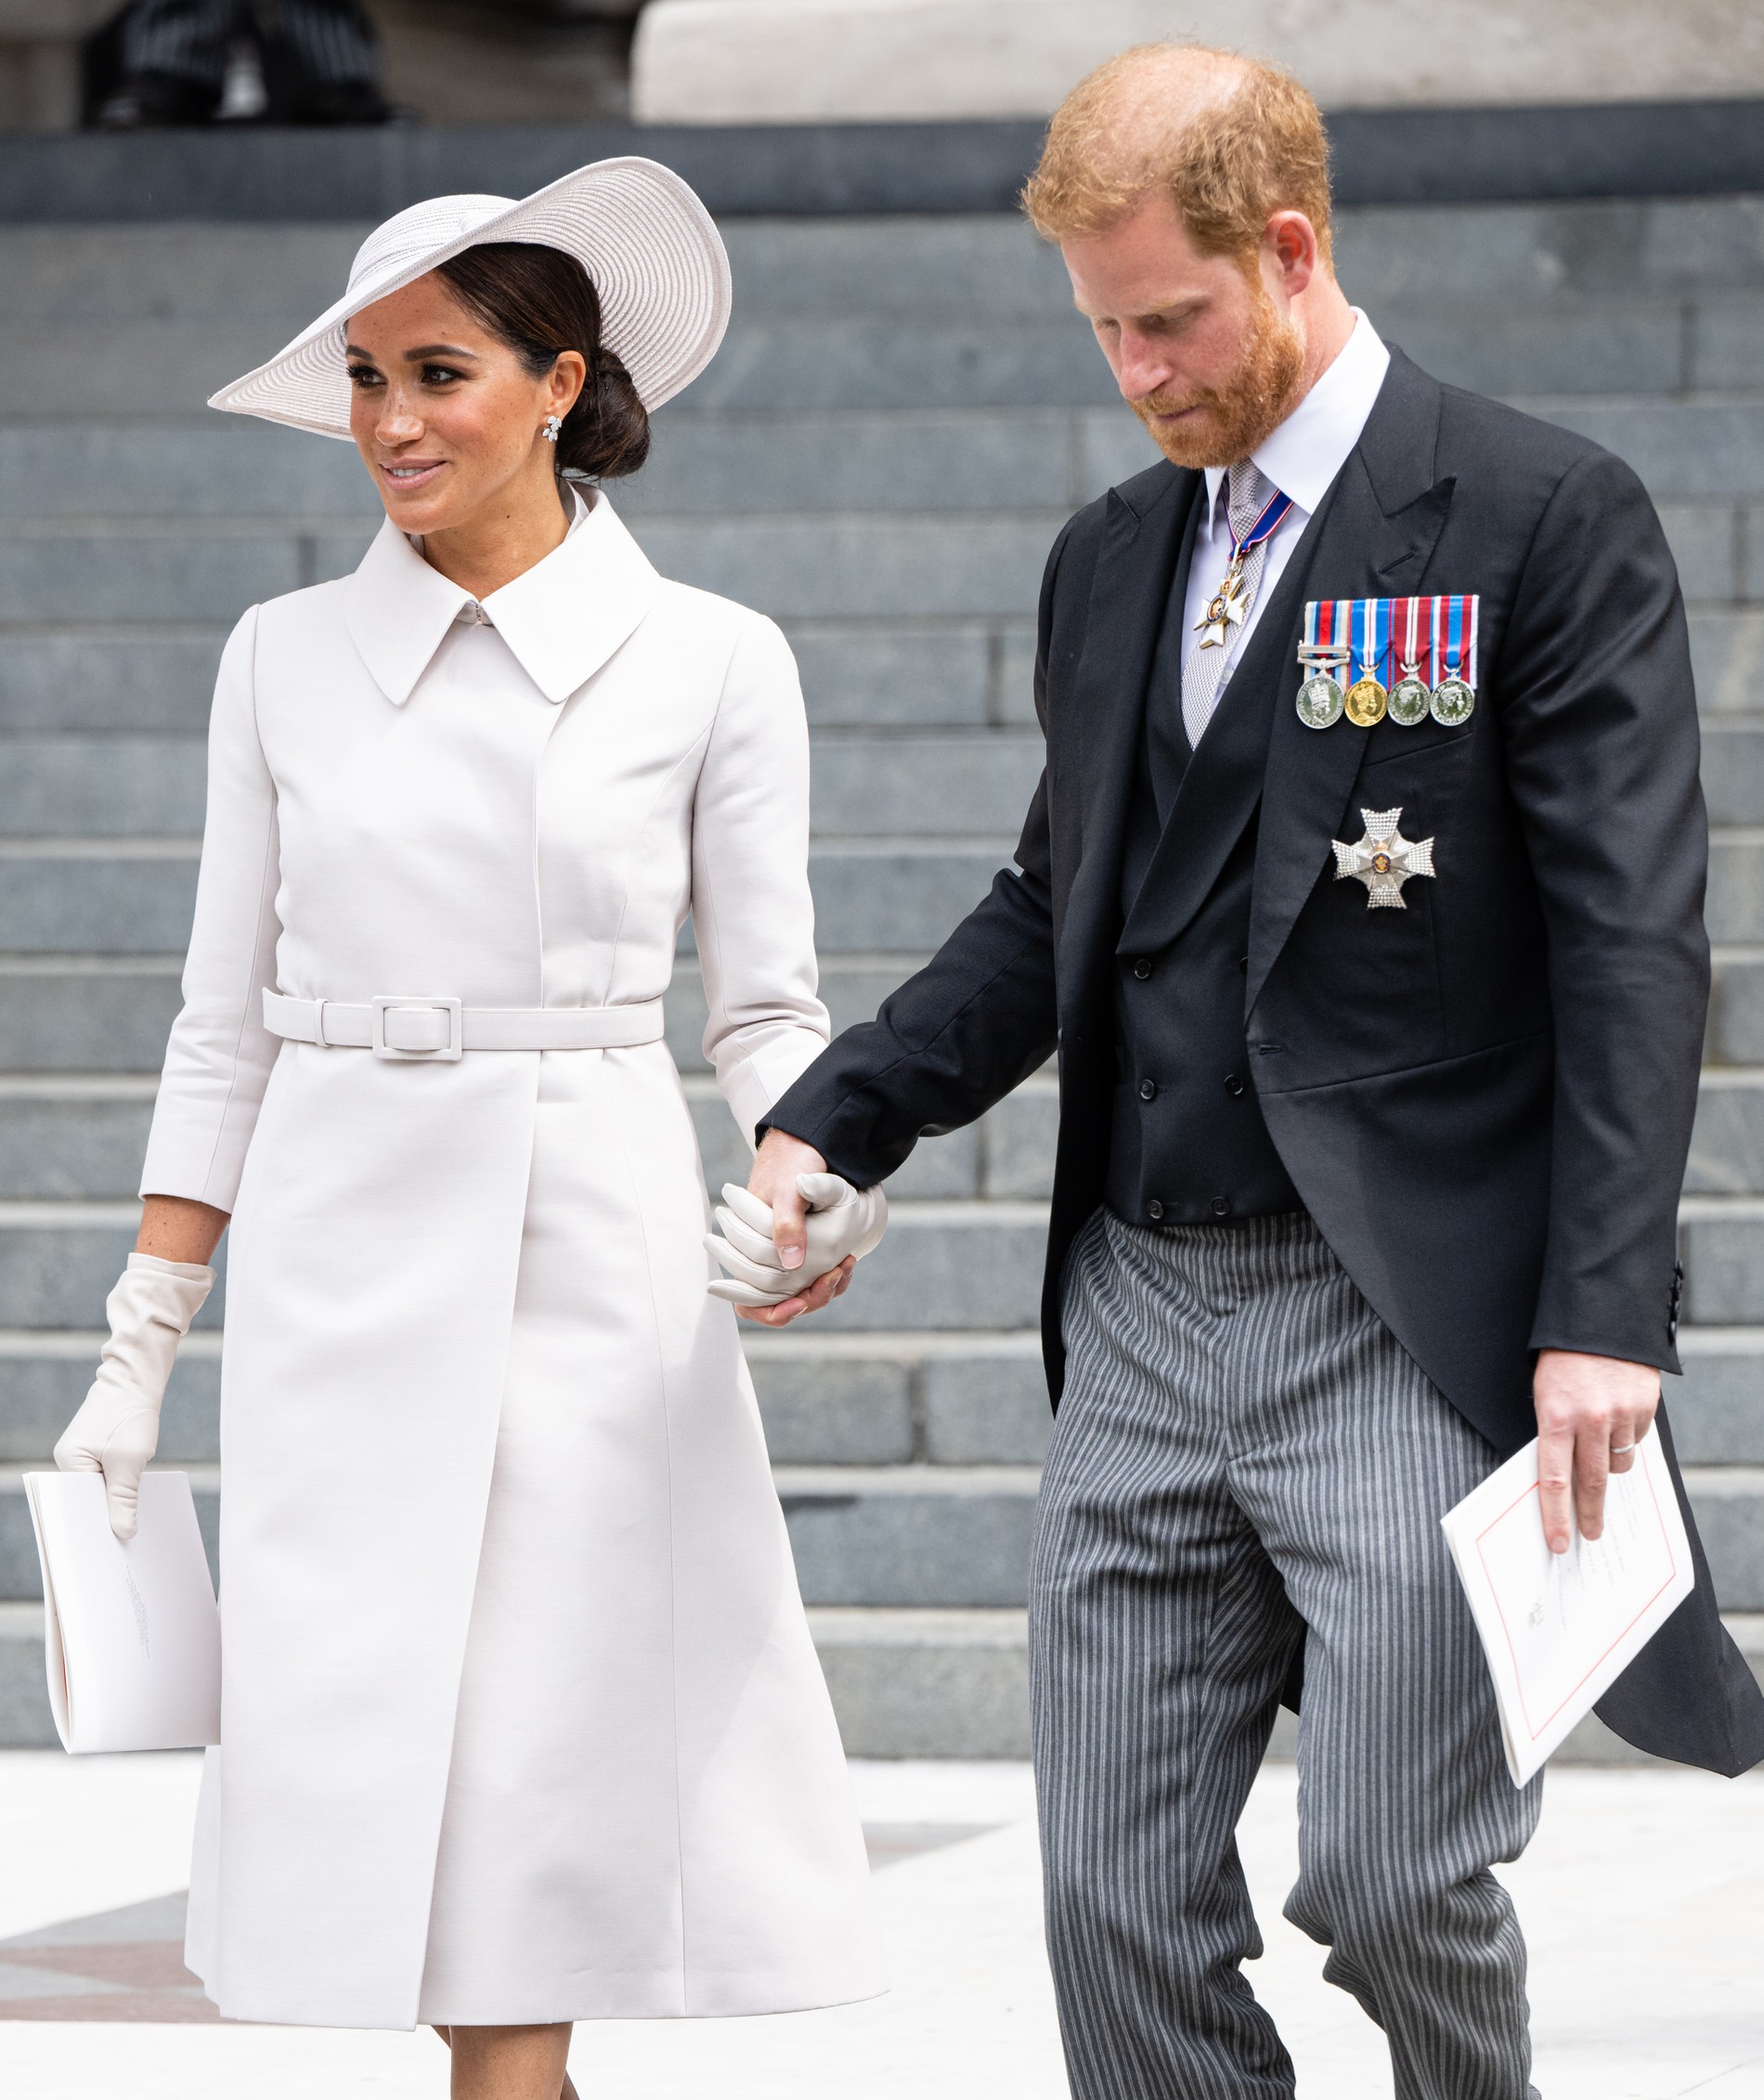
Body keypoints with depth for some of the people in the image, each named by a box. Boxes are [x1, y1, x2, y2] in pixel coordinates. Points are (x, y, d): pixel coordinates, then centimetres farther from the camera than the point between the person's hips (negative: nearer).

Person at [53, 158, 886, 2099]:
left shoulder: (709, 664, 1)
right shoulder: (285, 657, 7)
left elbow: (766, 1009, 4)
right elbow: (226, 1018, 10)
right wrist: (140, 1341, 7)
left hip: (599, 1261, -2)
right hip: (340, 1266, 2)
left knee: (544, 1774, -5)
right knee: (371, 1770, -2)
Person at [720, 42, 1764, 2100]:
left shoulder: (1541, 518, -5)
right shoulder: (1111, 559, 15)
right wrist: (828, 1125, 8)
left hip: (1406, 1323, -6)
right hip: (1143, 1311, 6)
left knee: (1389, 1875, -12)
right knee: (1118, 1909, 2)